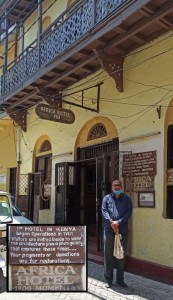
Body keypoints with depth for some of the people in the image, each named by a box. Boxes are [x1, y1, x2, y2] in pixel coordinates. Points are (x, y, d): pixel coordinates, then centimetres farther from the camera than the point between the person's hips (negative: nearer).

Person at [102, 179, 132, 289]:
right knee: (109, 255, 5)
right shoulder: (107, 198, 8)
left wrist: (118, 222, -15)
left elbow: (128, 213, -3)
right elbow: (104, 211, -3)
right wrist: (111, 223, -18)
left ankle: (120, 279, 22)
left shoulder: (127, 199, 9)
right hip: (109, 230, -1)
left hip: (123, 230, 1)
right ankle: (109, 280, 15)